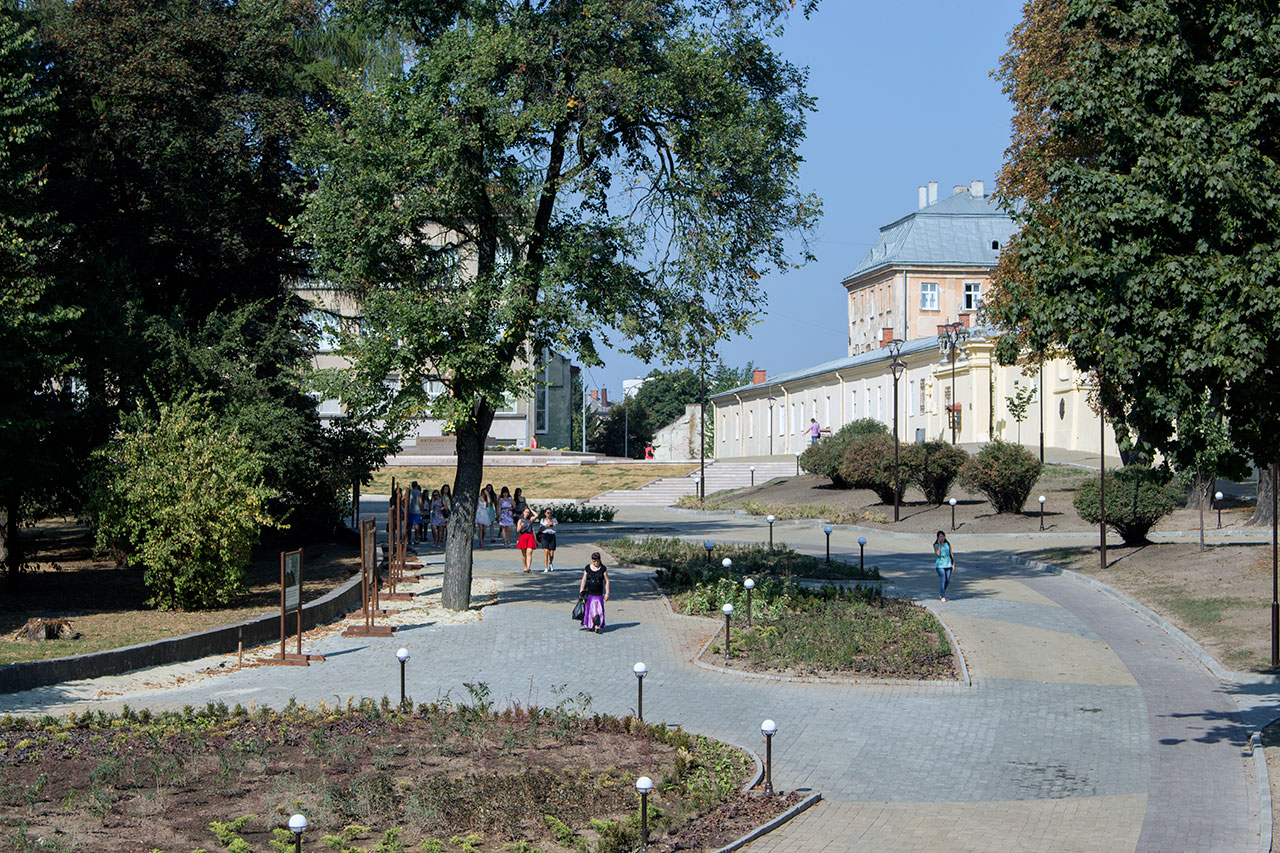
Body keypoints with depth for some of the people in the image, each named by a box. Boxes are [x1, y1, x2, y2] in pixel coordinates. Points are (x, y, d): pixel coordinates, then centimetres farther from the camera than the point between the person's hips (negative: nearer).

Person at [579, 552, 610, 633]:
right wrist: (581, 592, 2)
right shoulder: (587, 568, 2)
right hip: (589, 592, 1)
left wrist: (607, 593, -3)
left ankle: (597, 626, -12)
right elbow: (583, 580, 6)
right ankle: (589, 626, 13)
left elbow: (606, 581, 1)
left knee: (599, 610, -10)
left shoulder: (603, 569, -2)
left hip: (599, 593, -1)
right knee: (589, 609, 2)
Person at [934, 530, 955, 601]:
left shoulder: (948, 544, 7)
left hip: (948, 564, 4)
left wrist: (953, 564, 7)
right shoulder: (936, 545, -1)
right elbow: (938, 553, -17)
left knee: (947, 580, 5)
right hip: (940, 565, -4)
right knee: (943, 580, -13)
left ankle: (941, 593, 28)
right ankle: (943, 597, -8)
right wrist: (939, 544, -13)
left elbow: (951, 554, 11)